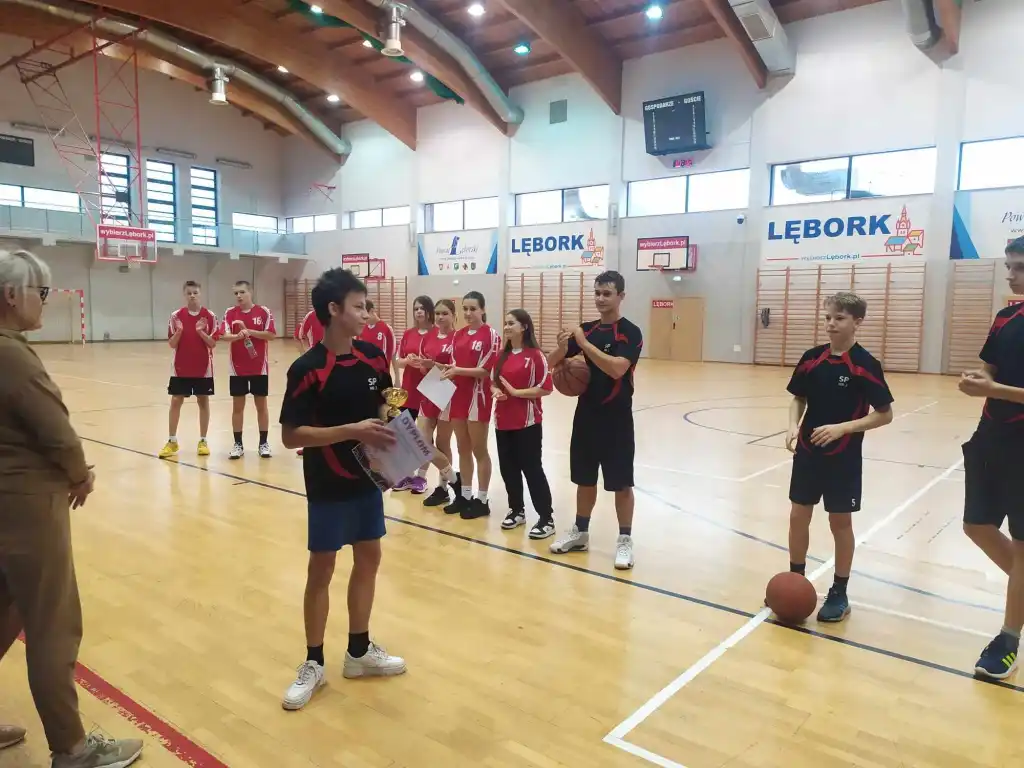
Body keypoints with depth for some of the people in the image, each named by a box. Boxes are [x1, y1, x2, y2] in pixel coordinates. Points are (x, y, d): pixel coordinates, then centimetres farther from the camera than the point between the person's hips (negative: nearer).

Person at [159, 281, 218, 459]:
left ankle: (203, 441, 14)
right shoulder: (176, 316, -1)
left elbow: (213, 344, -6)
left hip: (203, 368, 0)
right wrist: (178, 331, -20)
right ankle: (172, 441, 12)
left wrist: (200, 331, -21)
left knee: (203, 401, 6)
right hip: (180, 368, 1)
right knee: (176, 402, 2)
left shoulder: (210, 316, -3)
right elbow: (172, 344, -2)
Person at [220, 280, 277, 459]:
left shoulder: (264, 312, -3)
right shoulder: (230, 313, 2)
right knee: (237, 406, 6)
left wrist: (250, 332, -19)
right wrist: (238, 336, -29)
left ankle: (263, 443, 17)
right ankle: (238, 444, 15)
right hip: (237, 368, 2)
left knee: (261, 405, 7)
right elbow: (225, 336, -9)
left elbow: (271, 335, -10)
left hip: (259, 367, -1)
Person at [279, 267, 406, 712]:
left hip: (368, 478, 6)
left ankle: (359, 651, 33)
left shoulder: (373, 359, 0)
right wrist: (352, 430, -26)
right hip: (328, 486, -6)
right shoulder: (307, 369, -17)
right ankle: (313, 663, 25)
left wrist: (390, 428, -8)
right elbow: (291, 436, -19)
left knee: (368, 560, 14)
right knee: (321, 570, 7)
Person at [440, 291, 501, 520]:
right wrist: (448, 371, -8)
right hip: (457, 395, 6)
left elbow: (486, 370, -14)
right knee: (463, 448, 13)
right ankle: (465, 495, 25)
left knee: (479, 450, 3)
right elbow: (454, 364, 13)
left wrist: (458, 370, -22)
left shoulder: (491, 335, -10)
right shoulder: (458, 335, 9)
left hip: (478, 396, -6)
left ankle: (482, 500, 14)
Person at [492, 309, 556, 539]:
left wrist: (515, 392, -17)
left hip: (527, 422, -6)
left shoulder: (535, 355, -10)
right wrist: (496, 391, -4)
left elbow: (546, 388, -14)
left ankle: (547, 519, 6)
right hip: (503, 421, 6)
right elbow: (495, 381, 19)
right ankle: (516, 511, 27)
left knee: (532, 469, -3)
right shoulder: (503, 355, 10)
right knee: (507, 468, 11)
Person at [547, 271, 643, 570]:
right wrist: (563, 346, -17)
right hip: (586, 415, 6)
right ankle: (580, 532, 29)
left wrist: (584, 344, -25)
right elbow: (551, 362, 6)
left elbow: (617, 368, -26)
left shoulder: (630, 332, -10)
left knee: (621, 483, 3)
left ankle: (625, 540, 16)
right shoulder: (587, 329, 7)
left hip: (616, 419, -6)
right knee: (585, 479, 15)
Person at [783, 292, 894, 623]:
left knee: (840, 523, 8)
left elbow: (885, 414, -10)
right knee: (798, 517, 10)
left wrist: (841, 428, -20)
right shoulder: (812, 358, 1)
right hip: (808, 452, 4)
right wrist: (793, 426, -7)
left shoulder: (865, 364, -12)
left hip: (843, 457, -4)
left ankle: (839, 593, 24)